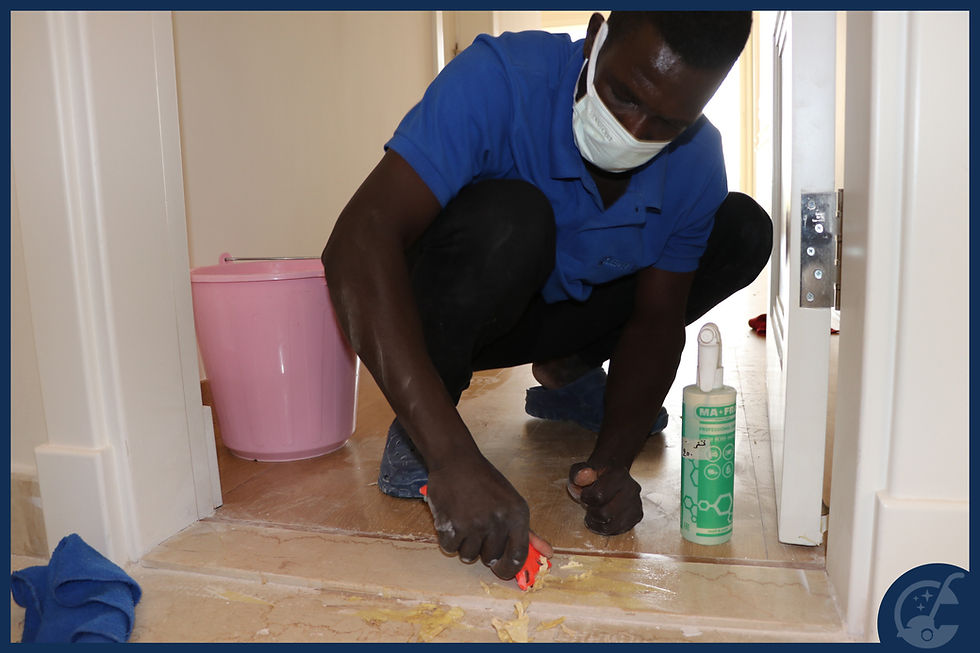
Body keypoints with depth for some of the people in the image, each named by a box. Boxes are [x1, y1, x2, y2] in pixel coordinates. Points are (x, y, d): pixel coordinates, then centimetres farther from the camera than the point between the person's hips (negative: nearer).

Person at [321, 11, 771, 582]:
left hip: (556, 314, 5)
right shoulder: (501, 79, -31)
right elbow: (358, 242, -42)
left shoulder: (697, 162, -15)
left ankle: (569, 374, 8)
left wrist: (613, 460, -27)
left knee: (743, 231, -6)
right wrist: (453, 457, -51)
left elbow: (656, 316, -10)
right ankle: (417, 434, -14)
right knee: (509, 215, -38)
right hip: (436, 316, -4)